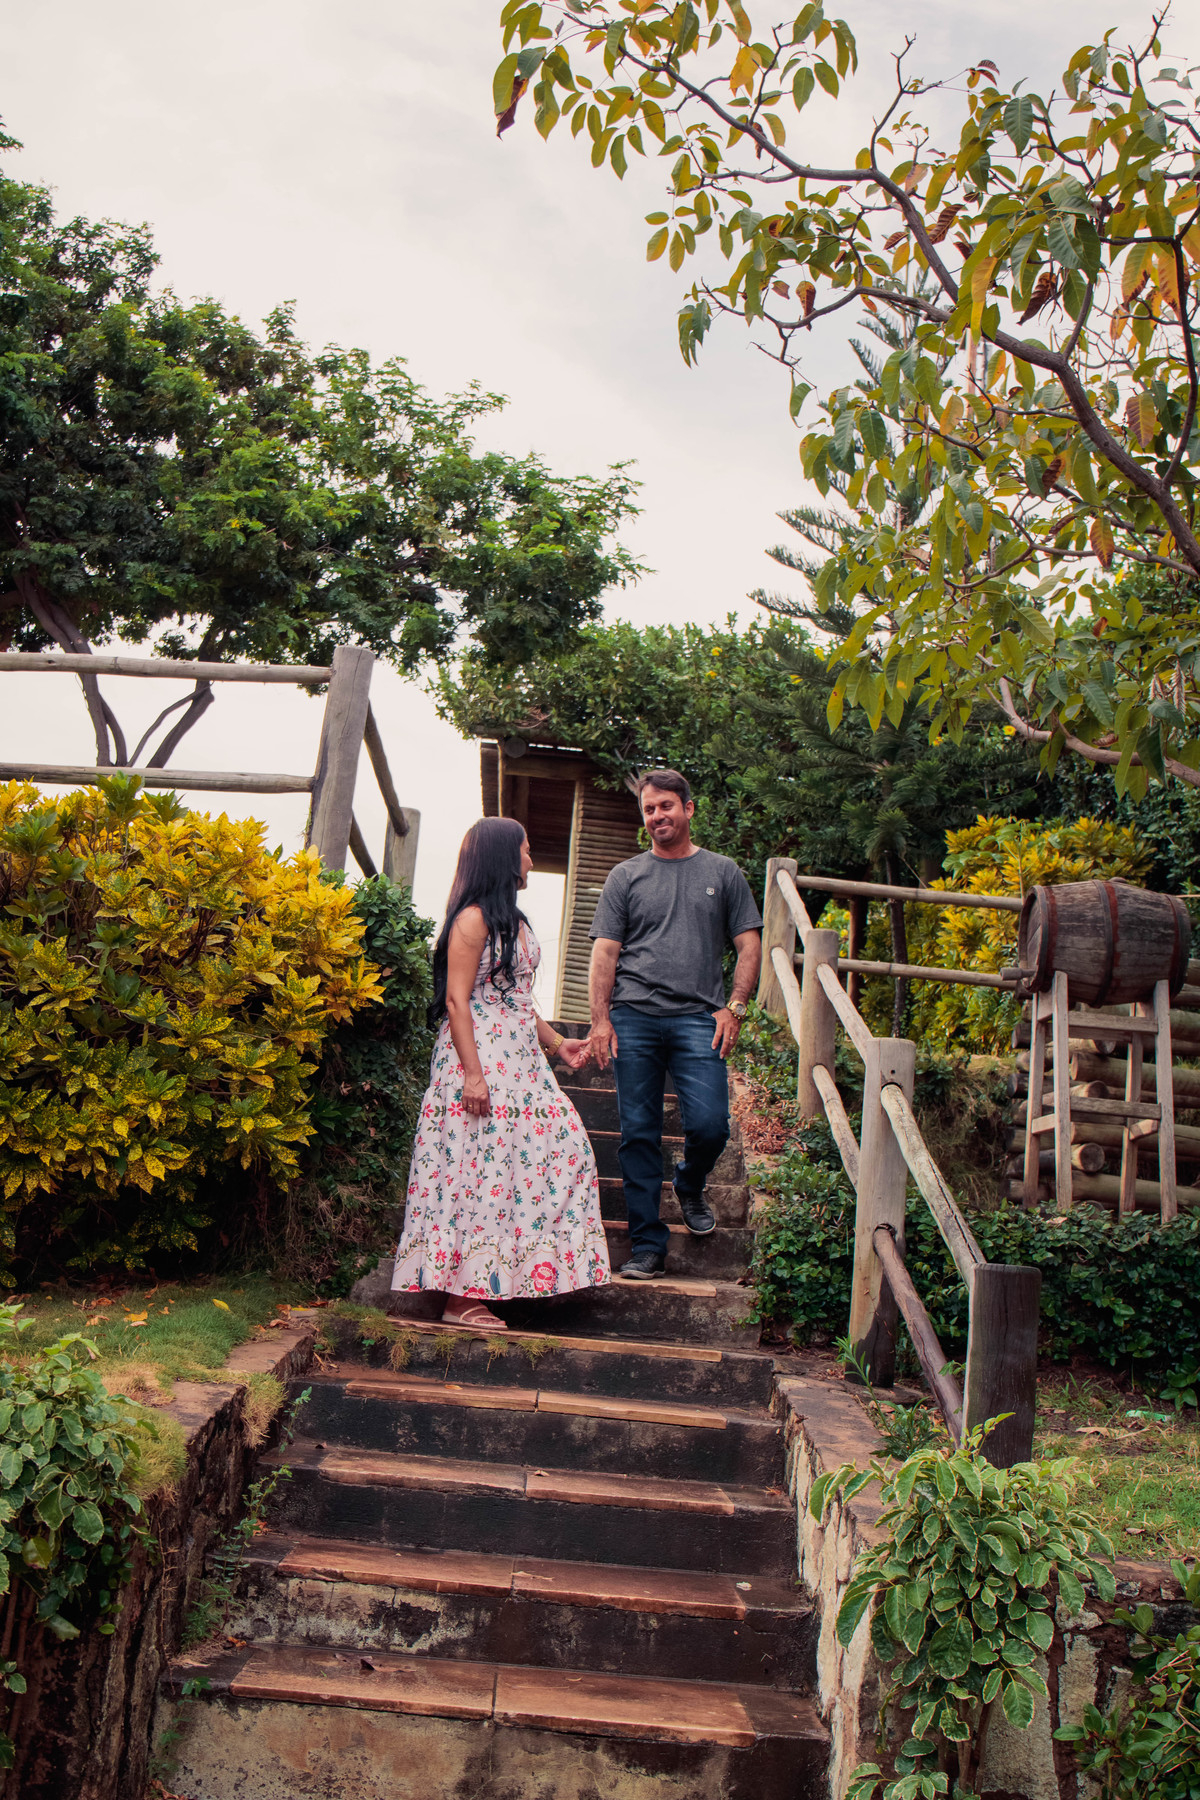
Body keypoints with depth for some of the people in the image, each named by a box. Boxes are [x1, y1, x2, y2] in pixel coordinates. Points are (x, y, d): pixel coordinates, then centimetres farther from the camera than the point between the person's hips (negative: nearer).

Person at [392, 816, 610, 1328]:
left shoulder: (514, 921, 18)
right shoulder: (473, 919, -10)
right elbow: (457, 1000, -16)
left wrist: (556, 1043, 22)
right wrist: (472, 1073, -21)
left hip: (519, 1062, 9)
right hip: (480, 1059, -9)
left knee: (561, 1145, 5)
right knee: (479, 1165, -8)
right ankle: (461, 1298, -2)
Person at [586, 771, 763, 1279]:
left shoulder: (723, 873, 13)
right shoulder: (626, 876, 13)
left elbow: (749, 945, 11)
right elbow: (604, 952, 8)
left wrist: (734, 1008, -1)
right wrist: (600, 1019, -2)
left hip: (698, 1018, 0)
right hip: (633, 1017, 1)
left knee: (710, 1125, -11)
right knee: (638, 1135, 0)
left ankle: (690, 1186, 24)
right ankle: (647, 1247, 8)